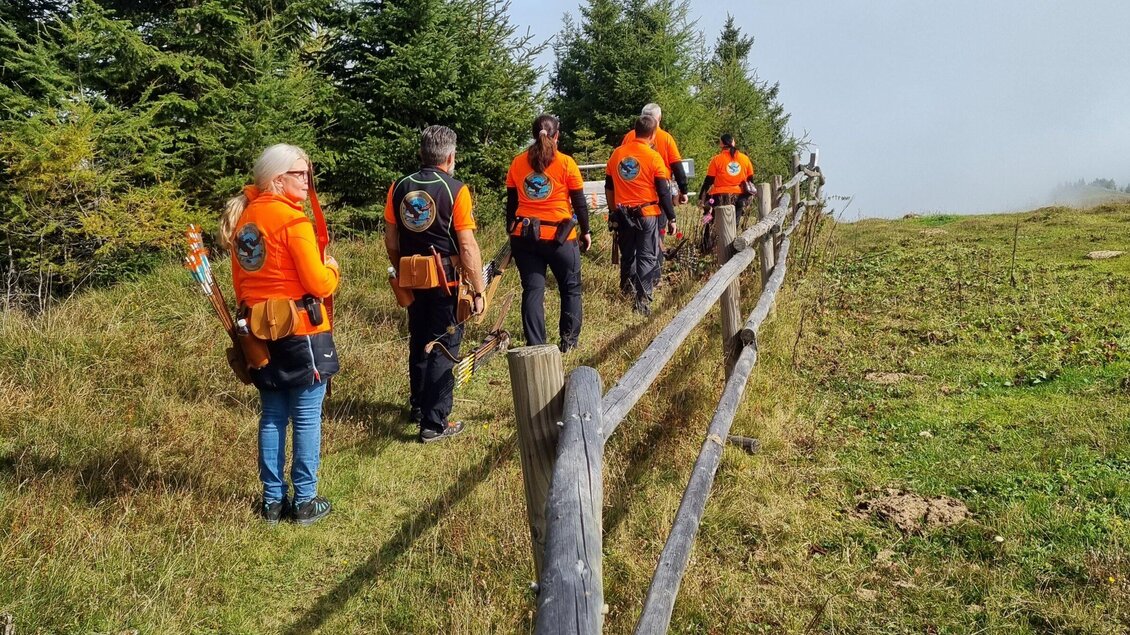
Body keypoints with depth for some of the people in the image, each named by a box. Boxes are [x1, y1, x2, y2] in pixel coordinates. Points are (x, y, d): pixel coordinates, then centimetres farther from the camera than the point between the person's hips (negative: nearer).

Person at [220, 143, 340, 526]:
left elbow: (240, 281, 15)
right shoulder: (293, 220, -15)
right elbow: (318, 283, -16)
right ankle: (305, 501, 10)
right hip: (302, 332, -7)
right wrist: (332, 269, 4)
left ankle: (273, 500, 21)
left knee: (272, 417, 14)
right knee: (307, 419, 3)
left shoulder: (242, 218, 9)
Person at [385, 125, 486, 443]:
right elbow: (468, 247, -15)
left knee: (418, 343, 20)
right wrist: (479, 292, -9)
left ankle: (418, 406, 36)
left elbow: (391, 241, 8)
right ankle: (434, 423, 5)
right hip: (447, 281, -5)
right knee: (443, 349, 3)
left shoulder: (399, 187, 3)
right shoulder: (455, 190, -12)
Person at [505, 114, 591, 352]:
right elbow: (580, 203, -1)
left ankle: (535, 346, 5)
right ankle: (569, 341, 16)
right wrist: (585, 231, 11)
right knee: (571, 288, 15)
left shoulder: (518, 163, 3)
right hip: (560, 235, -2)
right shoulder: (566, 163, -5)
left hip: (524, 236, 3)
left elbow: (511, 203, 9)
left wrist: (512, 232, 20)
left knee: (532, 290, 7)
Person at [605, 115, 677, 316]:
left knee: (627, 254, 19)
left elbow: (608, 186, 11)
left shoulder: (616, 153, 3)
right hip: (647, 213, -4)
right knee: (647, 257, 0)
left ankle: (627, 289, 34)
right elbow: (663, 192, -10)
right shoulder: (654, 157, -11)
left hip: (623, 213, 4)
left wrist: (614, 210, 23)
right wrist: (671, 219, -2)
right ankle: (642, 300, -7)